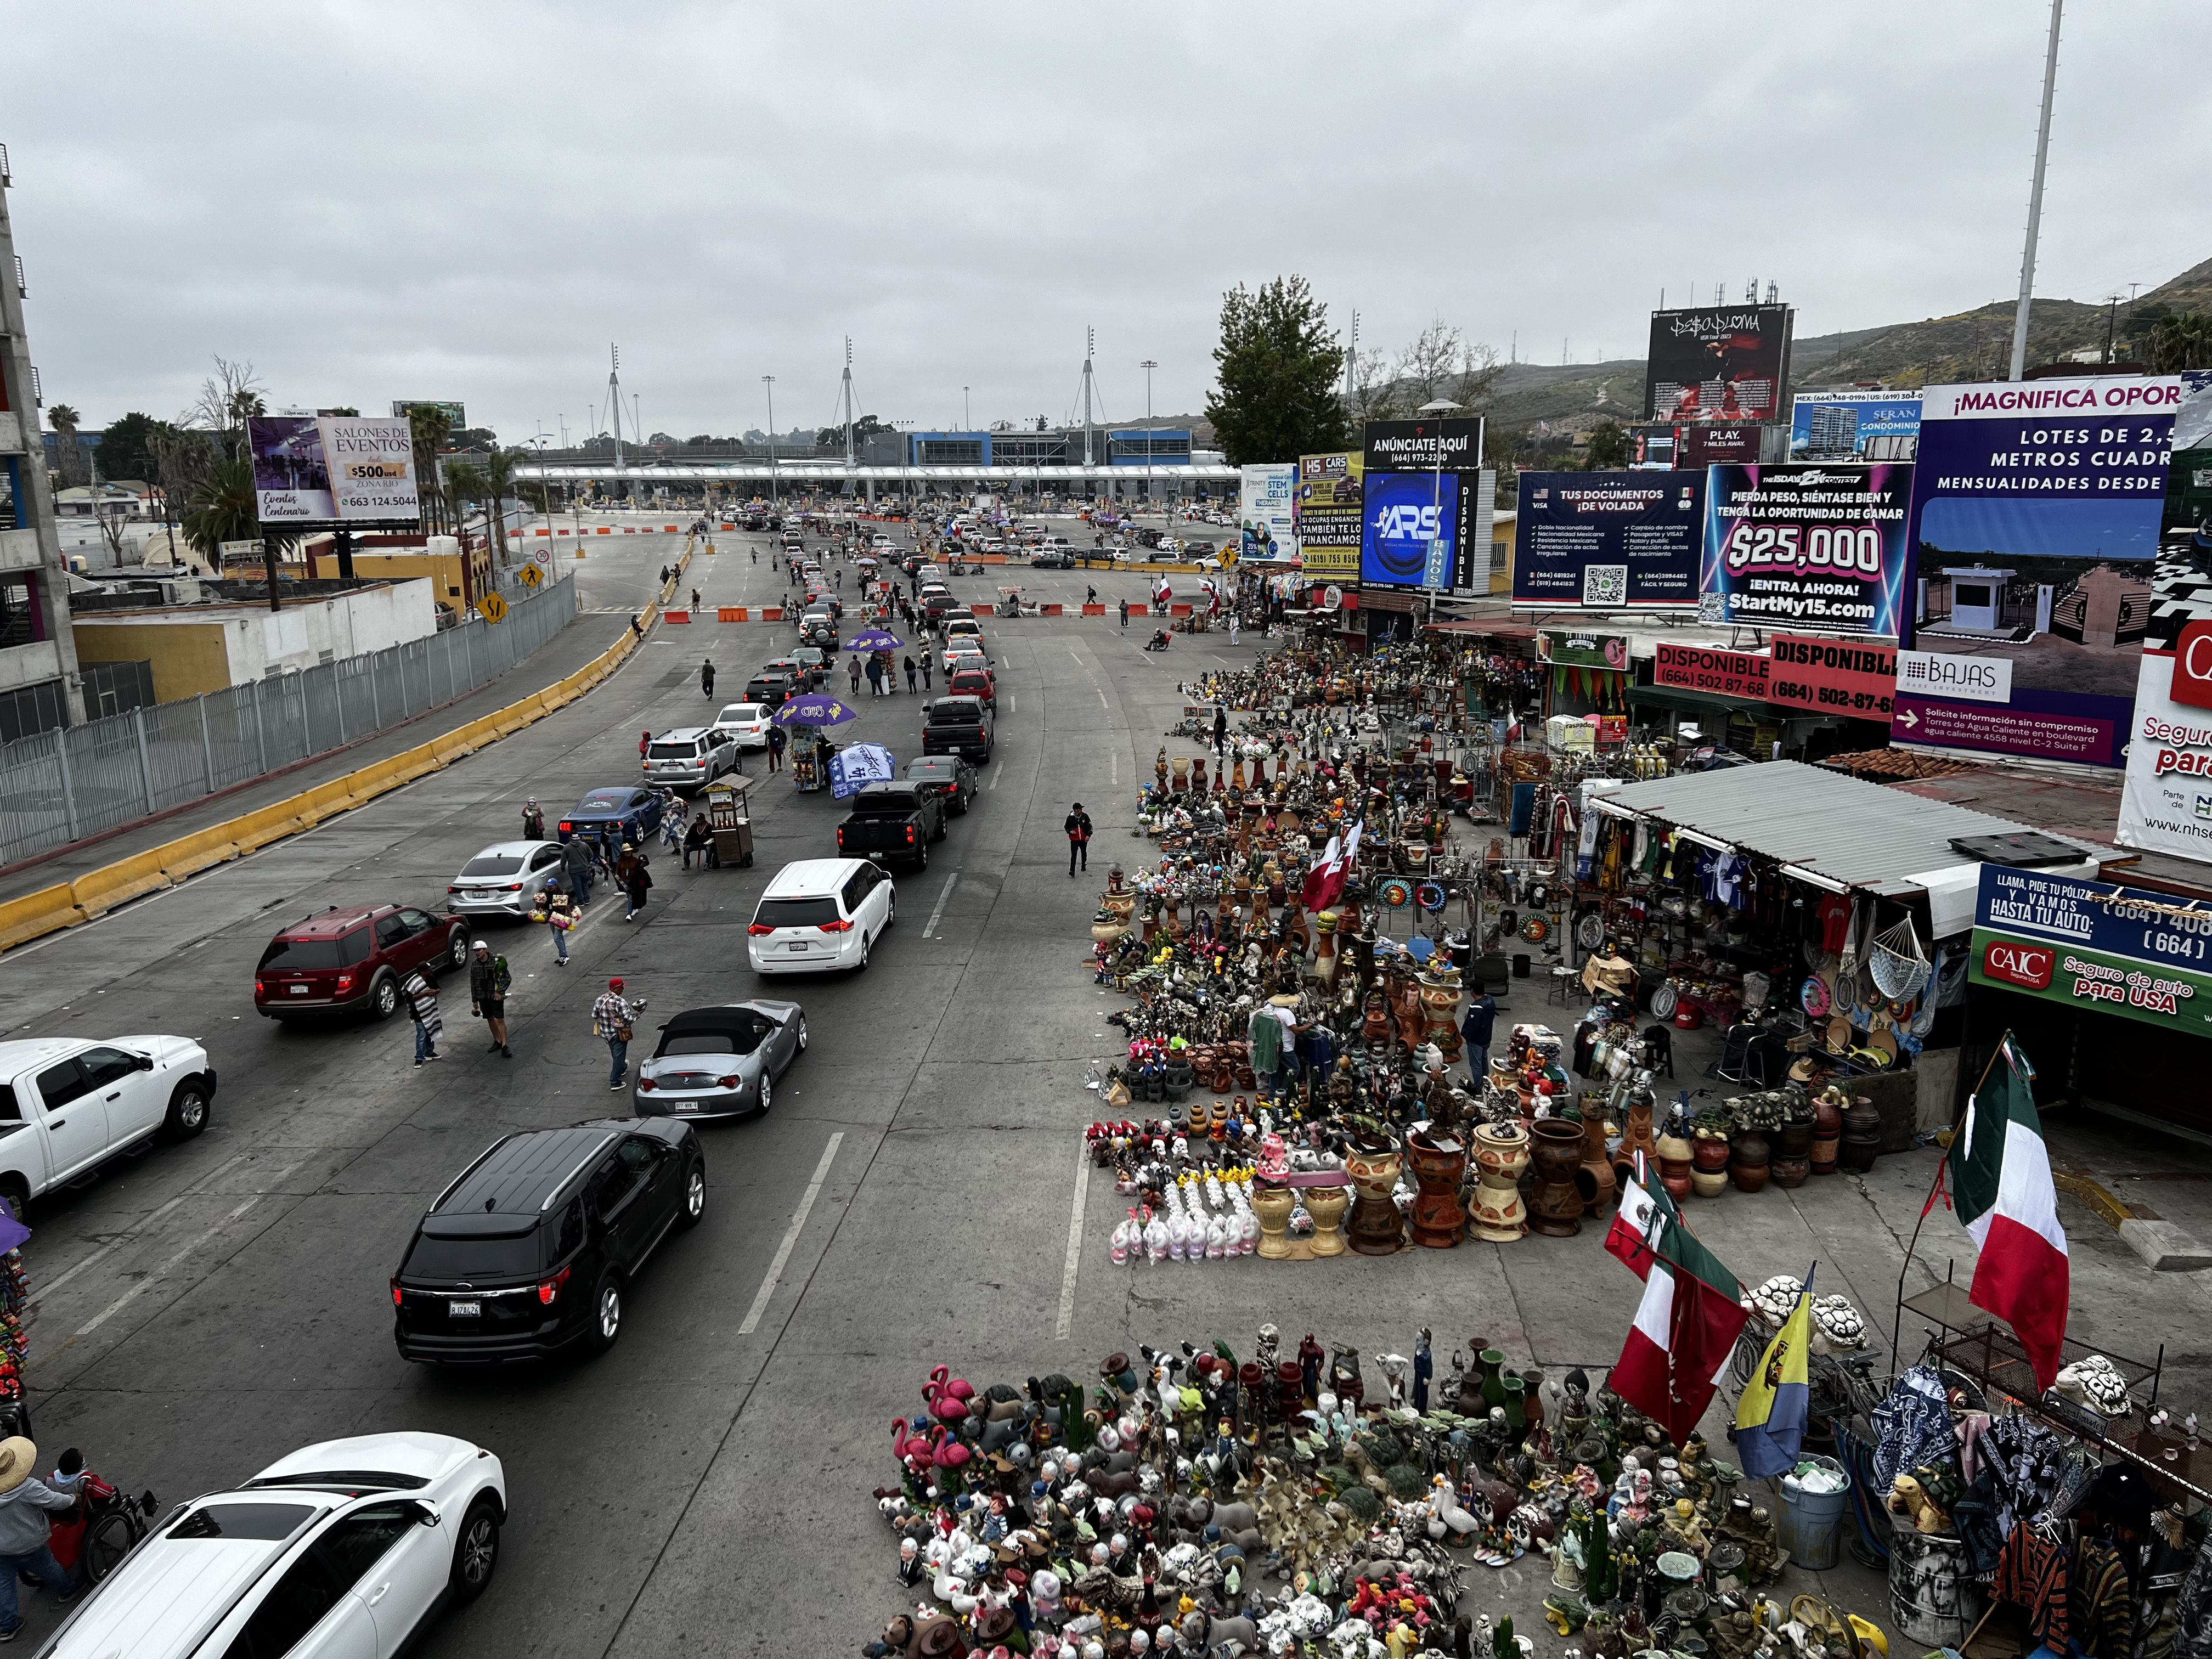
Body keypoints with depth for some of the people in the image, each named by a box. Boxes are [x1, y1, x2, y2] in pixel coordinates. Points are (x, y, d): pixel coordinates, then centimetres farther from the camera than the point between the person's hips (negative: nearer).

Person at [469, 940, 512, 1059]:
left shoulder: (496, 962, -10)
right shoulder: (474, 965, 4)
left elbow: (506, 978, -8)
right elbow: (473, 984, 11)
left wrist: (499, 992, -16)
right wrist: (474, 1001, 12)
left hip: (496, 996, -5)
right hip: (483, 997, 5)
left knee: (500, 1020, -9)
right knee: (490, 1019, 13)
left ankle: (504, 1046, -9)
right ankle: (497, 1042, 27)